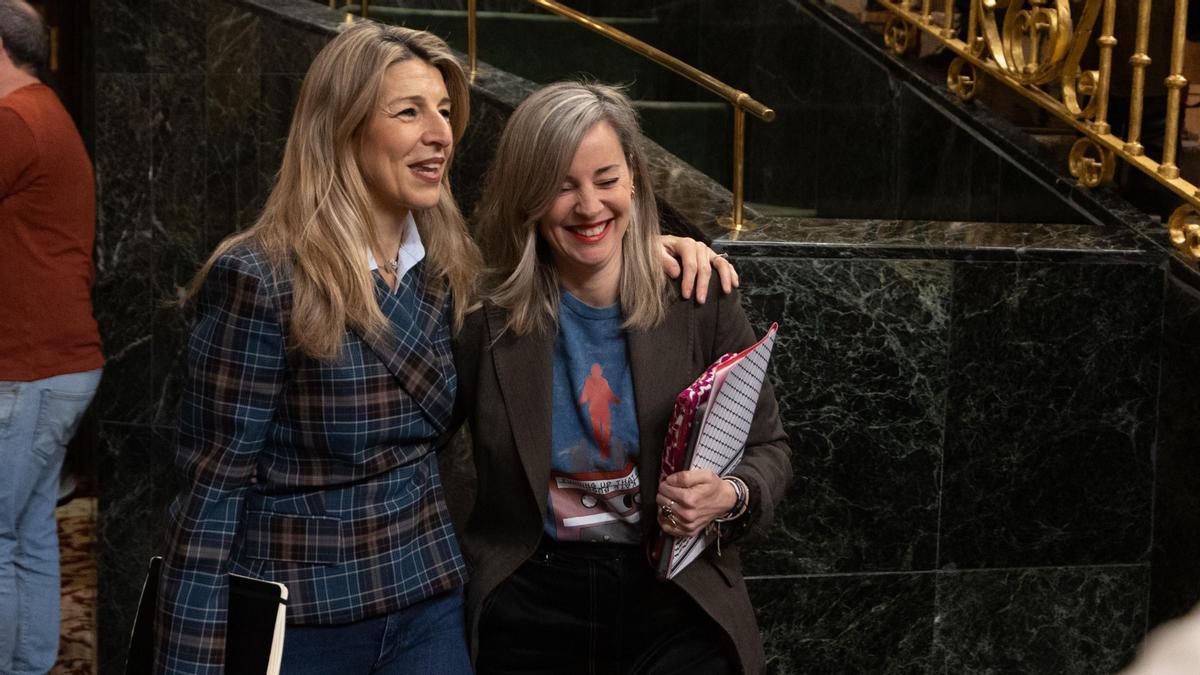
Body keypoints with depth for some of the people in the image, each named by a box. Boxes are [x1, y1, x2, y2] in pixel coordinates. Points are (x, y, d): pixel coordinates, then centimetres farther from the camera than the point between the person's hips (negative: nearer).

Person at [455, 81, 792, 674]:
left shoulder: (701, 305, -5)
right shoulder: (486, 320, -4)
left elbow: (768, 448, 2)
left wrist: (732, 497, -18)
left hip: (675, 604, 0)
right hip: (529, 608, 1)